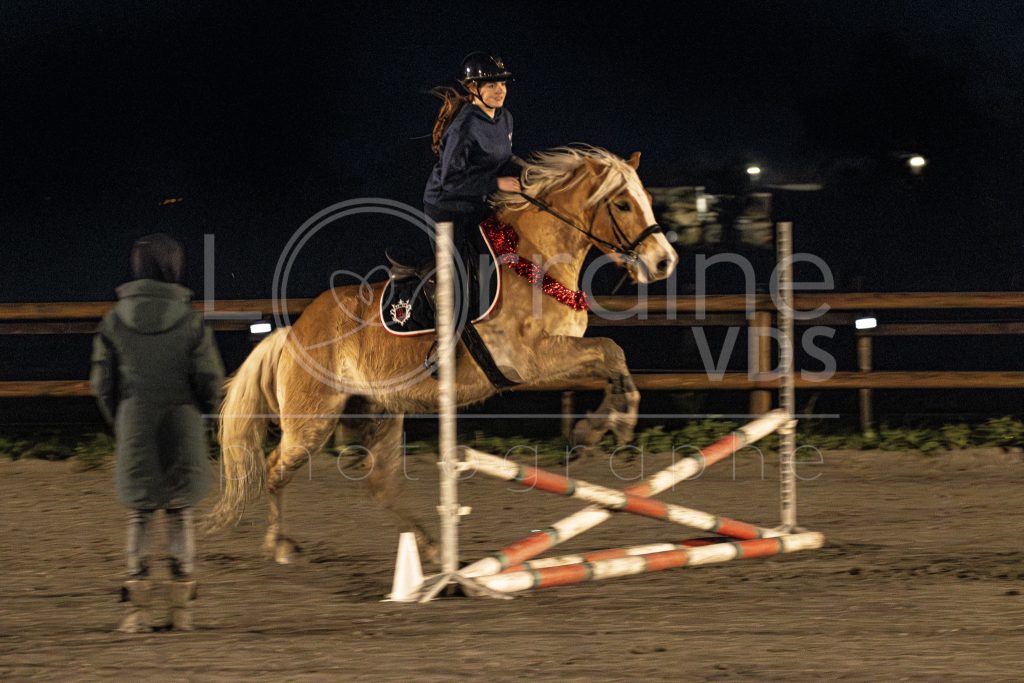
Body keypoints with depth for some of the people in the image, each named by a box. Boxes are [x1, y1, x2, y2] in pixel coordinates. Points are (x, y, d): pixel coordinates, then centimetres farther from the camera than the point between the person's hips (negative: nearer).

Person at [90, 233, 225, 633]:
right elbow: (210, 380, -7)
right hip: (182, 423, -1)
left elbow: (103, 381, 1)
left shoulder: (115, 320, -2)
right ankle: (181, 607, 8)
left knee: (139, 514, 9)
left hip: (134, 423, 1)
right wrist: (204, 411, 14)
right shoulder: (189, 319, -8)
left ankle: (138, 607, 1)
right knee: (180, 513, 10)